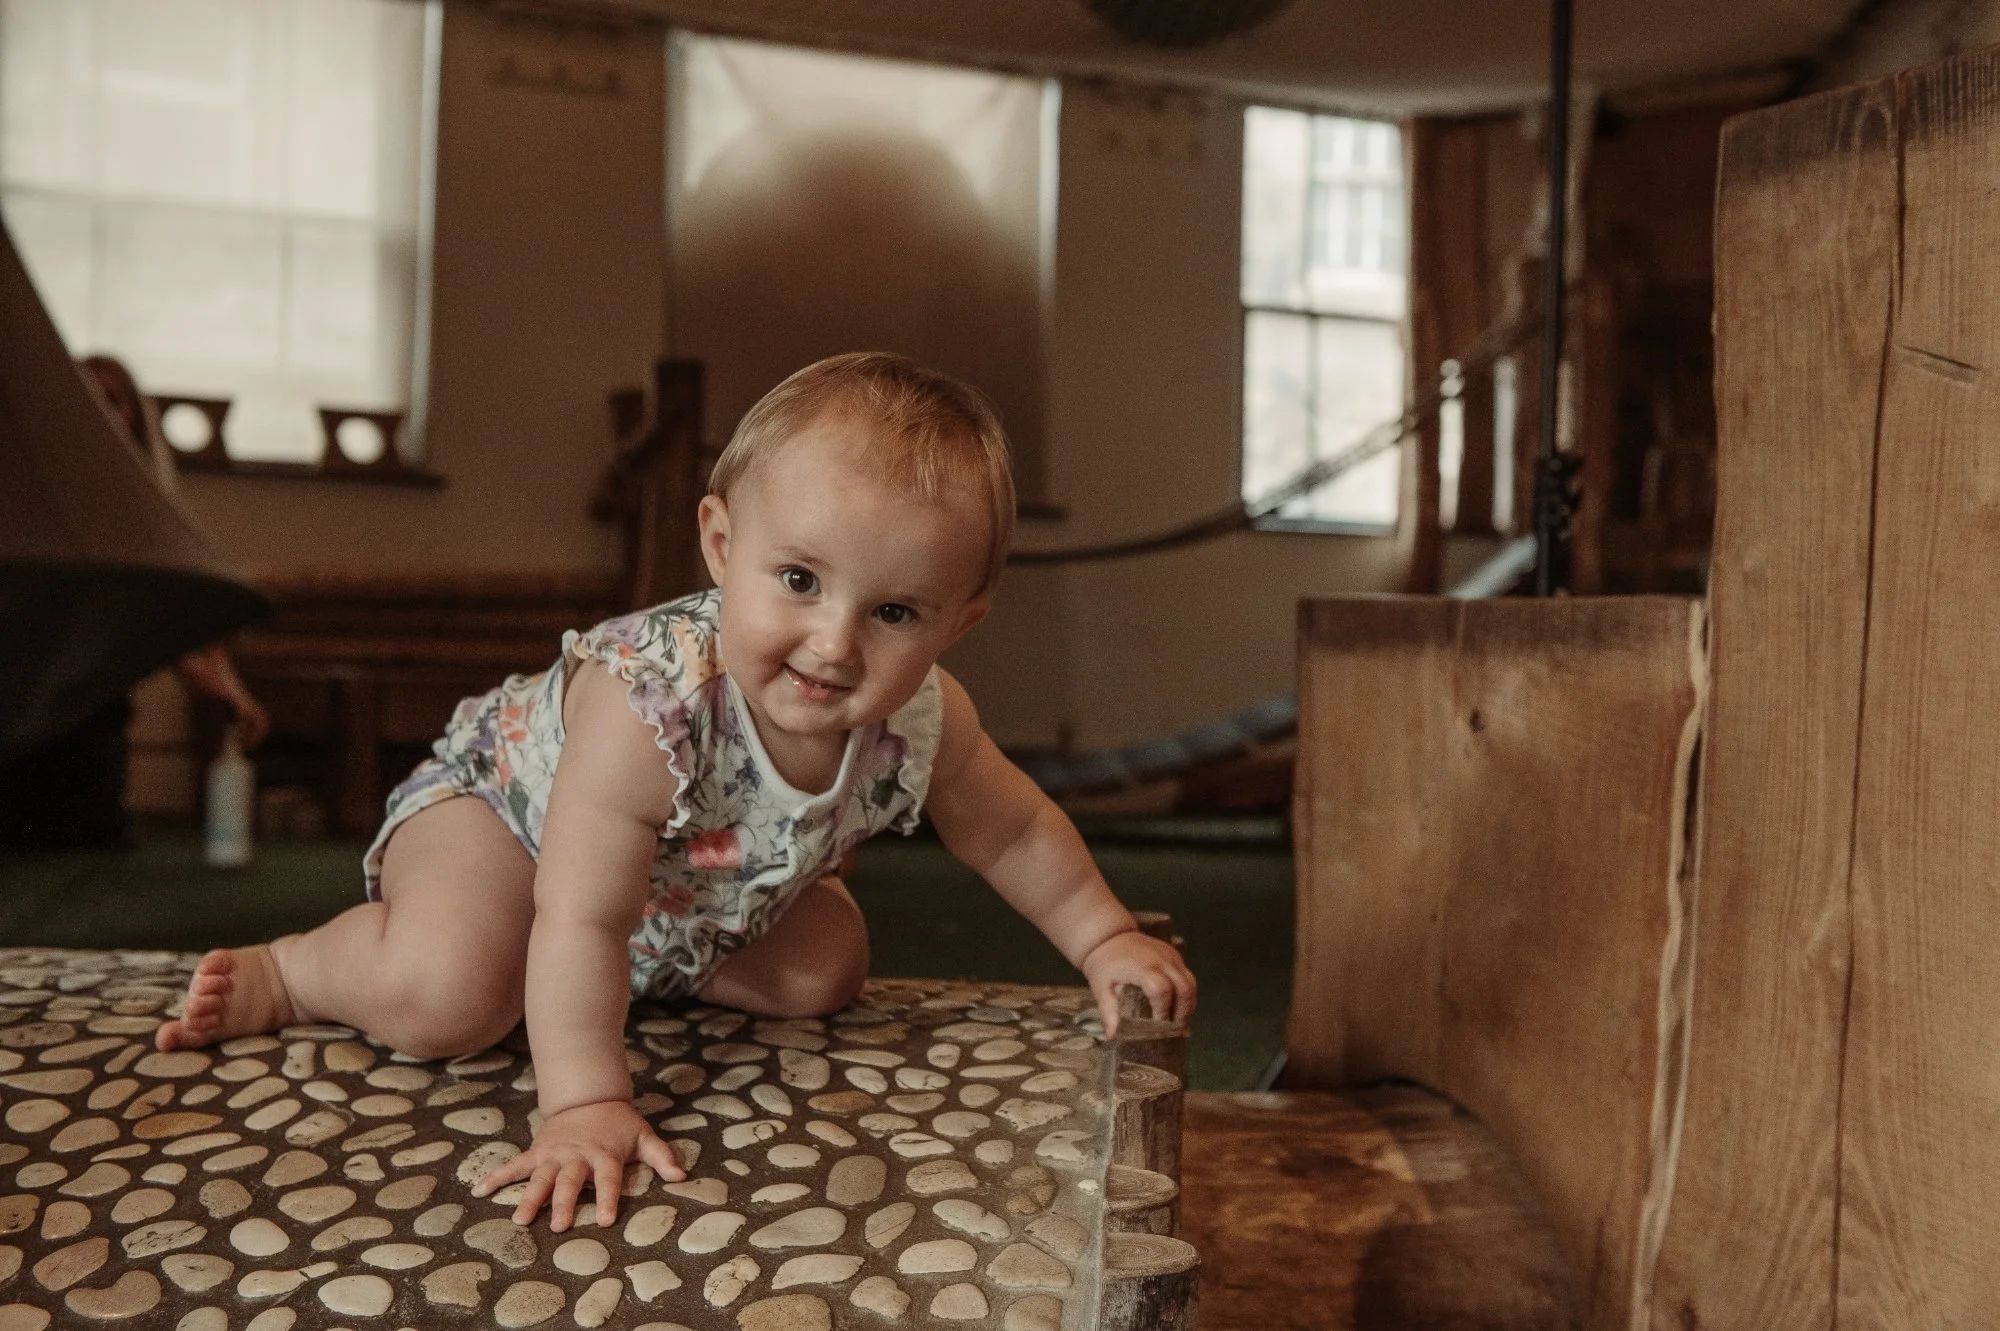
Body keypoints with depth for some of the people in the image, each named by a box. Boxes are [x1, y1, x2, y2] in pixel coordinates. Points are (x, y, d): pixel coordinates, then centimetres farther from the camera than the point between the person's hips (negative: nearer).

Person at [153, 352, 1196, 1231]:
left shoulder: (921, 724, -26)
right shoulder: (647, 703, -44)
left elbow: (1011, 831, -5)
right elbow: (580, 919, -41)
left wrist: (1105, 938, -2)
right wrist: (583, 1107, -41)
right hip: (501, 801, -6)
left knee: (826, 967, -1)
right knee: (445, 999, -29)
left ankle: (655, 975, 18)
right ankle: (290, 971, 1)